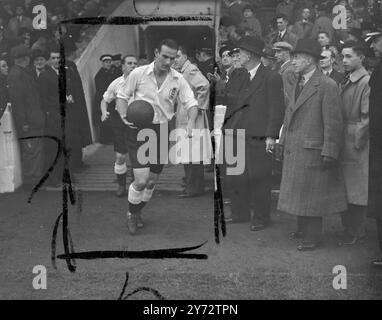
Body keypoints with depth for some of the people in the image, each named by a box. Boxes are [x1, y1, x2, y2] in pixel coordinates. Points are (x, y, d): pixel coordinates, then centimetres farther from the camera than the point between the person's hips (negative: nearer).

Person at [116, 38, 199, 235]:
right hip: (139, 130, -3)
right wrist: (124, 117, -14)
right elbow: (122, 96, 3)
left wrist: (191, 121, -19)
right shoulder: (138, 74, -6)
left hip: (162, 131, 3)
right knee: (141, 180, -13)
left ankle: (138, 212, 38)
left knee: (152, 181, 11)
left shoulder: (178, 80, 0)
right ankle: (131, 214, 15)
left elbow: (191, 103, 1)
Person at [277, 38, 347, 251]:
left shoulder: (327, 86, -13)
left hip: (312, 151, -8)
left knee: (311, 194, 0)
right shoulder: (298, 84, 14)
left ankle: (313, 237, 11)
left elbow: (333, 123, -15)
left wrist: (329, 154, -17)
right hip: (293, 150, 8)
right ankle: (303, 230, 27)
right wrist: (284, 141, 12)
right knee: (299, 193, 15)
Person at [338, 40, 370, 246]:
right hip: (343, 142, 8)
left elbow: (367, 117, -16)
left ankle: (355, 233, 11)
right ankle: (349, 227, 25)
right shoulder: (345, 81, 13)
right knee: (343, 188, 13)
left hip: (357, 144, -8)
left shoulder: (367, 82, -13)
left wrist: (357, 142, -13)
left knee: (356, 190, 0)